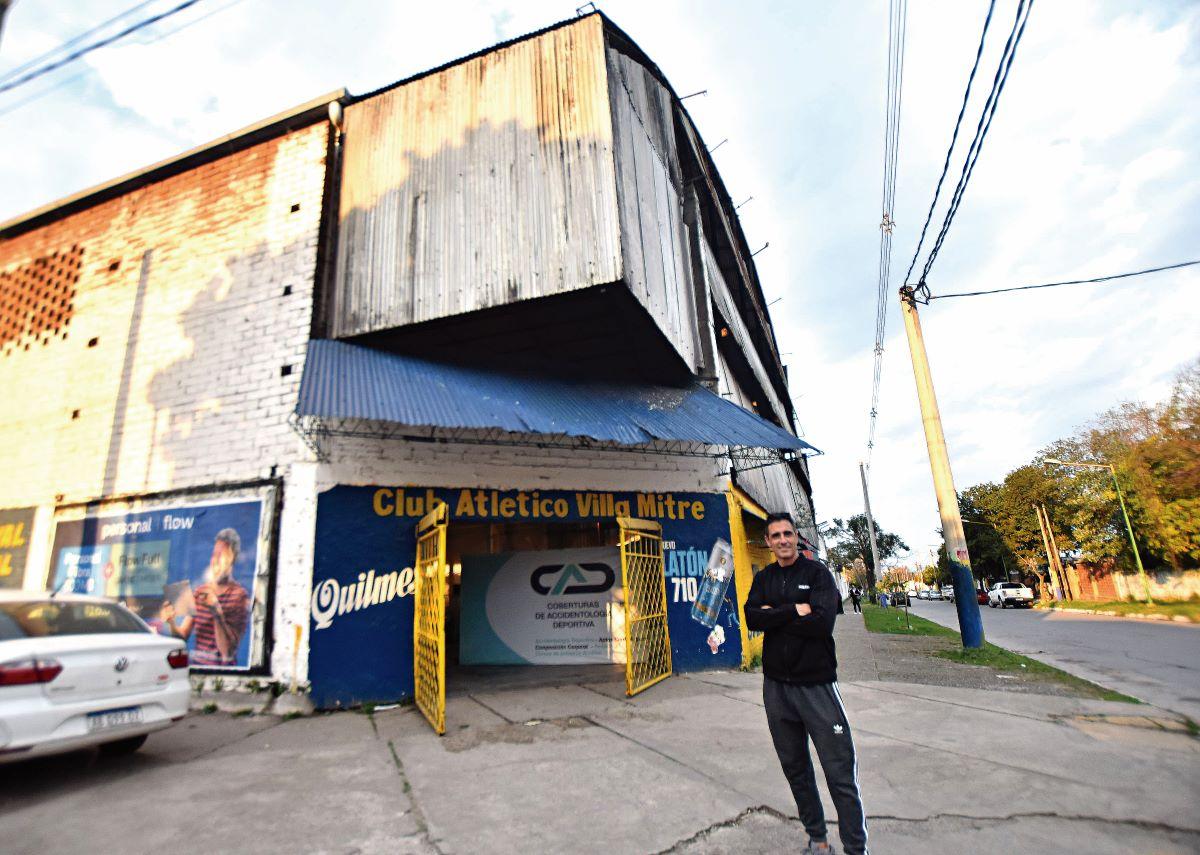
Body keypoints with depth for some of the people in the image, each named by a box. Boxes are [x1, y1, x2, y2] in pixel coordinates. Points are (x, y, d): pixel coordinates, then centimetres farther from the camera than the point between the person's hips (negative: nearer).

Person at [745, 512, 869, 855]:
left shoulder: (817, 573, -5)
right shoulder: (763, 579, 7)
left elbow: (822, 622, -19)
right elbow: (752, 619, -8)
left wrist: (774, 616, -12)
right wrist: (794, 611, -17)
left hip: (816, 683, -4)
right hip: (776, 685, 4)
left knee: (841, 774, -2)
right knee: (795, 768, 16)